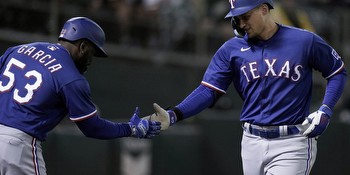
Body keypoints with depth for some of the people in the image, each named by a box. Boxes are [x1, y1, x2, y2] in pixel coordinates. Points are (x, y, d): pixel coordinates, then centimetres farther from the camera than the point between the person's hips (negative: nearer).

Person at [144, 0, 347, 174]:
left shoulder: (305, 41, -3)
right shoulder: (231, 49, 4)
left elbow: (338, 72, 9)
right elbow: (209, 91, -2)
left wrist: (325, 111, -7)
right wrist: (173, 115, -18)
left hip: (292, 144, -4)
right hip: (252, 142, 4)